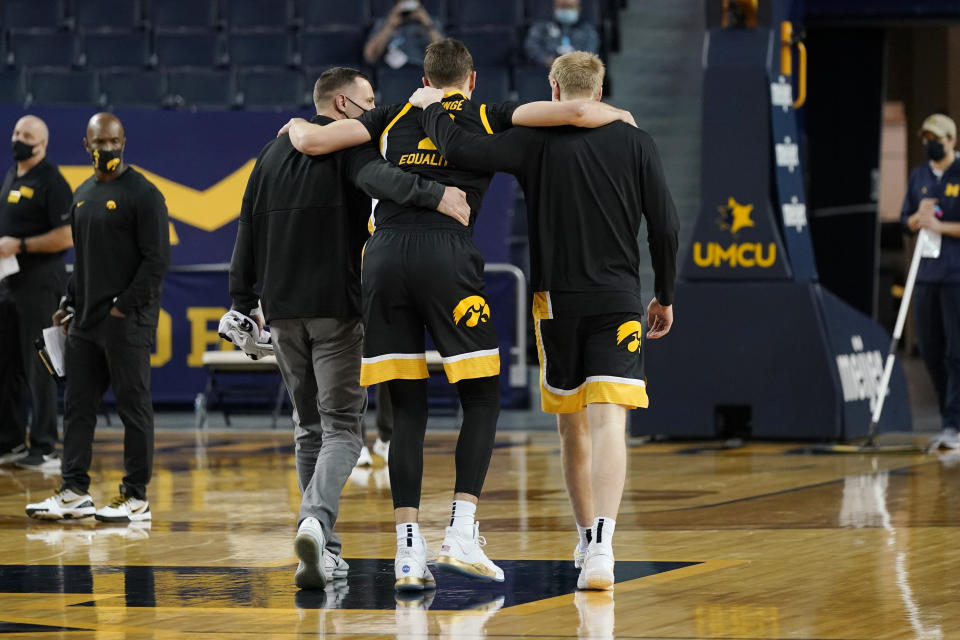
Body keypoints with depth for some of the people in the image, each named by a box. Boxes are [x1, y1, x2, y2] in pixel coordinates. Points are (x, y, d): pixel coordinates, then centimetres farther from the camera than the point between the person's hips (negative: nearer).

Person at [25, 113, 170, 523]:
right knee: (77, 406, 7)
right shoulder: (83, 195, 16)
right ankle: (74, 492, 11)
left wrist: (125, 306, -15)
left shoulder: (142, 194, -7)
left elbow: (157, 260, -12)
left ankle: (136, 498, 2)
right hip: (85, 320, 8)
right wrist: (69, 304, 14)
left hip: (127, 321, -8)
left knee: (133, 408, -2)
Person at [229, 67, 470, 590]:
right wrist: (431, 194, -40)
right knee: (341, 427, -4)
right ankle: (316, 521, -28)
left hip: (281, 309, 6)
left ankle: (324, 549, 14)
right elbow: (375, 175, -28)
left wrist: (244, 305, 21)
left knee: (309, 427, 16)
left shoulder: (273, 152, 16)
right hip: (336, 308, -6)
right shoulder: (350, 143, -4)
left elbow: (247, 233, 17)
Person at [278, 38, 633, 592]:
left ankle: (409, 551, 2)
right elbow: (576, 113, 3)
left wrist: (297, 126, 35)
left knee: (407, 410, 7)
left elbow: (312, 141, 12)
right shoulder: (489, 119, 13)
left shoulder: (393, 119, 19)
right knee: (482, 400, 8)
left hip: (384, 257, 3)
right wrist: (614, 114, 24)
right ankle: (462, 534, -5)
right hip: (447, 256, -3)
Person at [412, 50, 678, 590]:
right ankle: (600, 547, -26)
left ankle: (589, 539, 29)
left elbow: (460, 149, -13)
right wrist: (665, 296, 14)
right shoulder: (635, 142, 2)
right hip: (618, 301, -1)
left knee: (572, 426, 15)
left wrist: (431, 106, 7)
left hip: (556, 301, 1)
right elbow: (665, 226, 2)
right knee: (608, 422, -9)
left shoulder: (538, 140, -2)